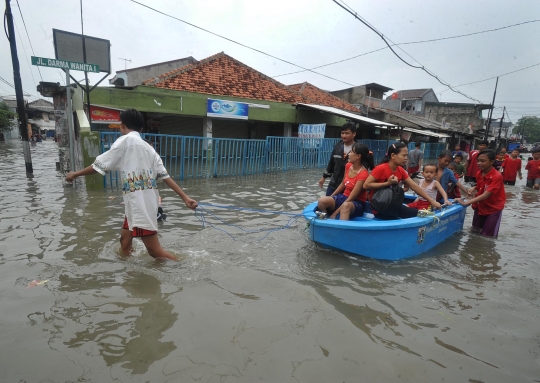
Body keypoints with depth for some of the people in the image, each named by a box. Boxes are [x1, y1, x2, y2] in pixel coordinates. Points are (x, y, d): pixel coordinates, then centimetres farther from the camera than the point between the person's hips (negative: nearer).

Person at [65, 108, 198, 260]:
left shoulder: (125, 140, -2)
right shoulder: (148, 147, 17)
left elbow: (100, 164, 0)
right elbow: (165, 176, 7)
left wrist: (75, 174, 17)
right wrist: (185, 197, 1)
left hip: (139, 201, -9)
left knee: (155, 250, -5)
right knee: (125, 239, 23)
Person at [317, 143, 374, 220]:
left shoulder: (363, 174, -21)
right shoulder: (348, 166, 1)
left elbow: (351, 198, -23)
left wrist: (335, 213, -24)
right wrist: (330, 197, 12)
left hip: (357, 203, -6)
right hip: (344, 197, 7)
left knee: (346, 206, -44)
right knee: (322, 201, -23)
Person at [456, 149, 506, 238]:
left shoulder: (497, 176, -27)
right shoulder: (479, 174, -4)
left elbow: (485, 195, -34)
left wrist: (466, 203, -38)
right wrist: (474, 188, -9)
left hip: (494, 208, -6)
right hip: (480, 207, 6)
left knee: (488, 237, -2)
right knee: (475, 231, 16)